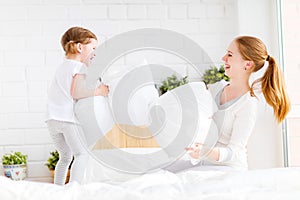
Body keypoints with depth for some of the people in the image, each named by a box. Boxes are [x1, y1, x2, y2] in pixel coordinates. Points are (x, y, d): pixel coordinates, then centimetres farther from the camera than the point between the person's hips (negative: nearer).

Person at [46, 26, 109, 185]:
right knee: (81, 154, -2)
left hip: (53, 119, 8)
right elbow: (76, 92, -18)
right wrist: (97, 91, -8)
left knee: (65, 156, 18)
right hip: (70, 118, -8)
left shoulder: (61, 67, 24)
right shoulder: (79, 67, -3)